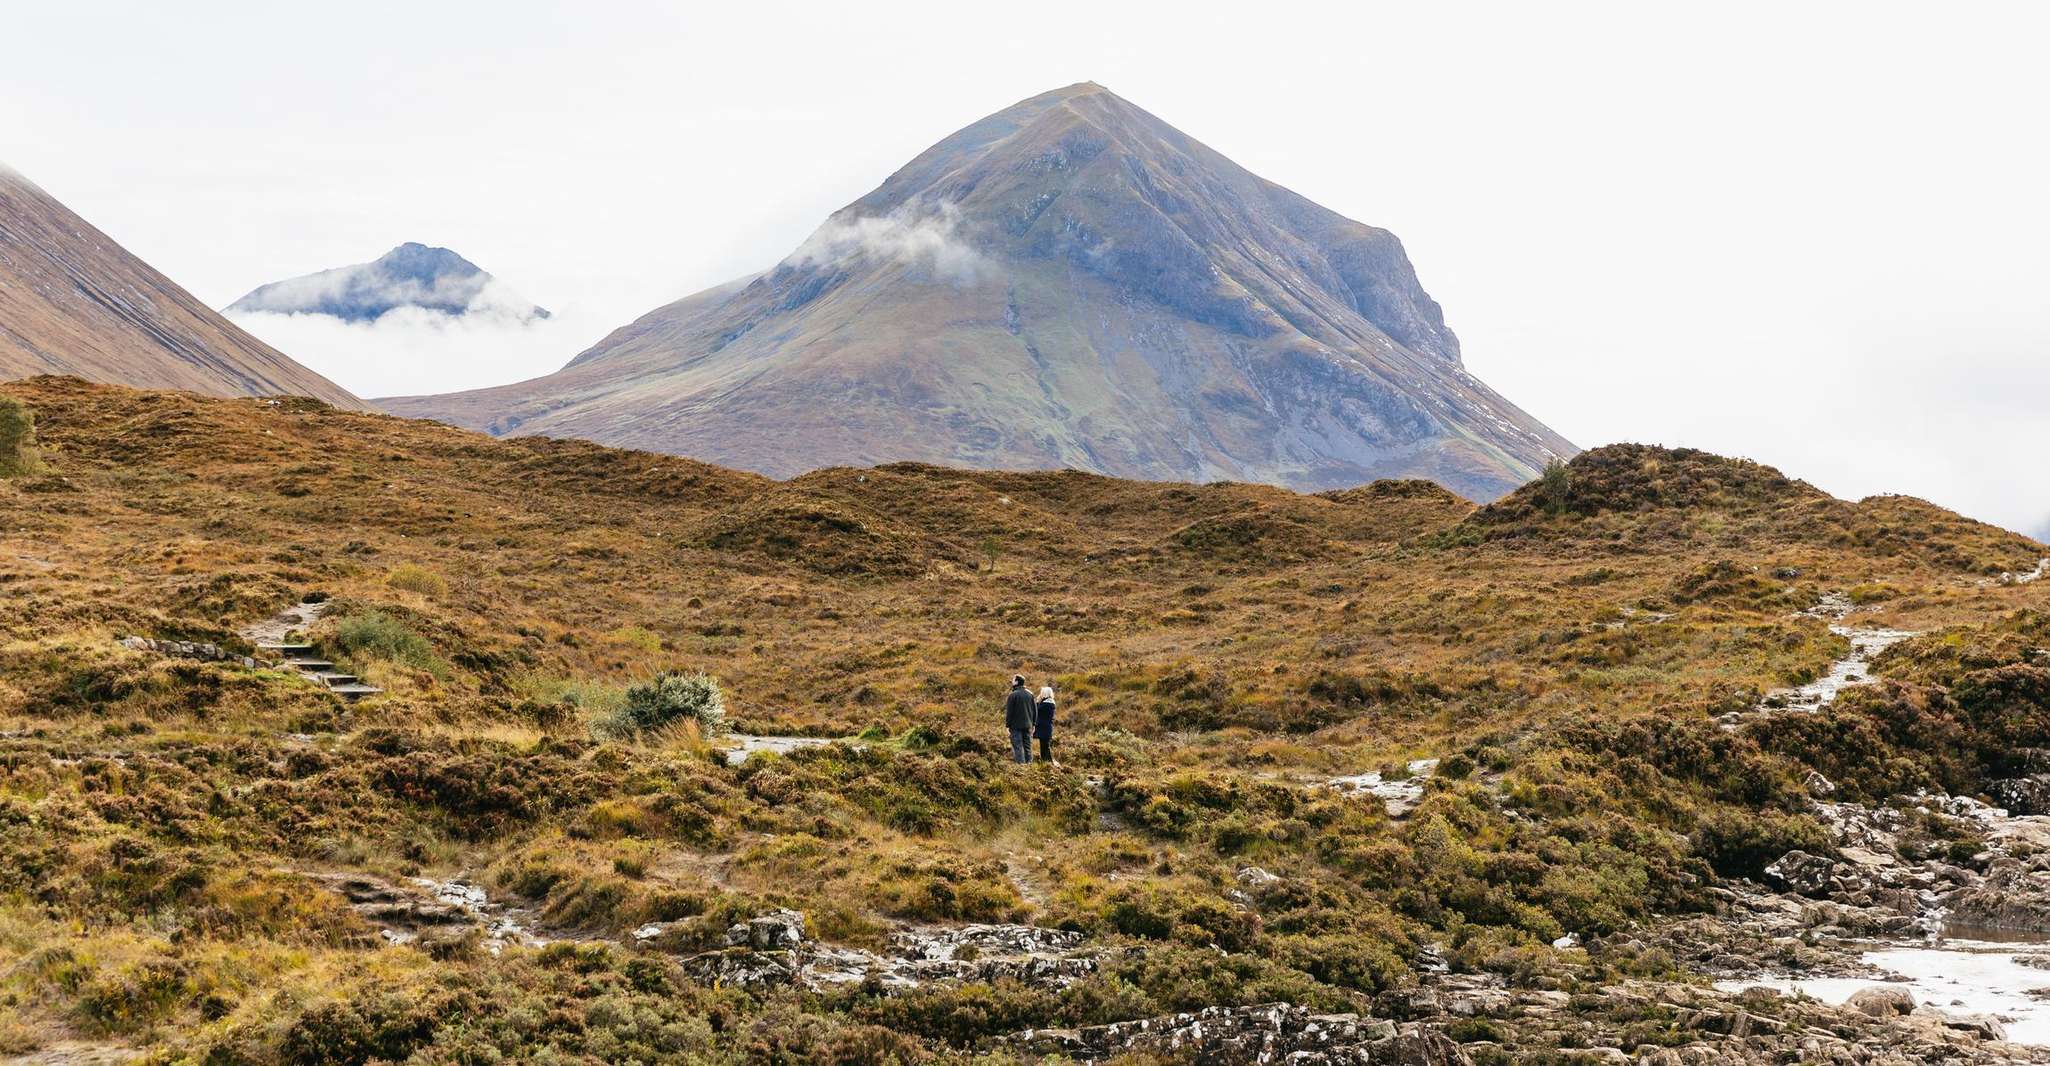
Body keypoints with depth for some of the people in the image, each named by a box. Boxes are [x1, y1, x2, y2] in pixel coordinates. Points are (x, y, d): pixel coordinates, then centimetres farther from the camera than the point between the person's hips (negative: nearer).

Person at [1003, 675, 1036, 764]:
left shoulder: (1013, 695, -13)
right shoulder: (1030, 694, 8)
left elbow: (1009, 712, -11)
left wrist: (1007, 724, -3)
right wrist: (1033, 723, 18)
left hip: (1016, 725, -6)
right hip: (1027, 725, 6)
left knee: (1018, 746, -3)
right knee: (1028, 746, 11)